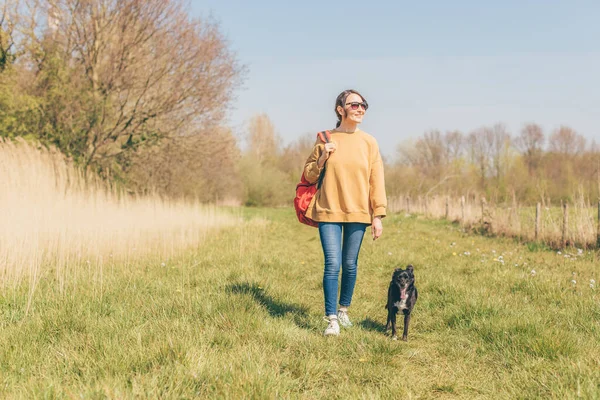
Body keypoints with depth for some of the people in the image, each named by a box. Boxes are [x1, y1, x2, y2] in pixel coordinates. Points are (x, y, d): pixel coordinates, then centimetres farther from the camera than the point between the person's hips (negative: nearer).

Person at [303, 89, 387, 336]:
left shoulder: (369, 142, 3)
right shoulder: (325, 140, 2)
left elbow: (376, 181, 2)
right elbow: (308, 176, 8)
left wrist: (378, 215, -3)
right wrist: (323, 157, -10)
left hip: (358, 213, 1)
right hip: (329, 212, -1)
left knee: (350, 264, 8)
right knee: (332, 264, -8)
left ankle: (344, 310, 27)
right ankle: (331, 319, -3)